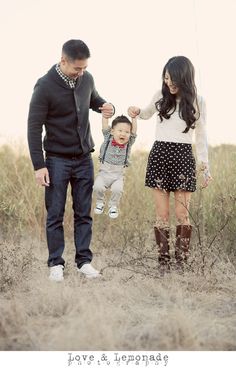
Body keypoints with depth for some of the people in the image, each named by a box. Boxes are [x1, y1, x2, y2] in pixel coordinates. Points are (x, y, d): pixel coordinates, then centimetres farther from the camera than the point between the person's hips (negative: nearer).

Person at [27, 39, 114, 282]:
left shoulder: (86, 79, -1)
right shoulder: (45, 86, -15)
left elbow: (94, 100, 20)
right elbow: (34, 127, -12)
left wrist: (107, 107, -5)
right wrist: (39, 165, -14)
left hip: (84, 159, 4)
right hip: (57, 160, -4)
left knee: (83, 213, 8)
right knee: (55, 214, 2)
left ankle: (84, 260, 16)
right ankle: (56, 263, 12)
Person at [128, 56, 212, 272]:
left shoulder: (197, 101, -1)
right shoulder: (161, 96, 4)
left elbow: (201, 136, 6)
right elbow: (148, 113, 26)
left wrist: (205, 166, 3)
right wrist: (138, 112, 3)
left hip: (183, 157, -2)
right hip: (159, 155, 2)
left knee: (182, 214, -3)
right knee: (162, 214, 1)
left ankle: (181, 263, 6)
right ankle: (164, 263, 7)